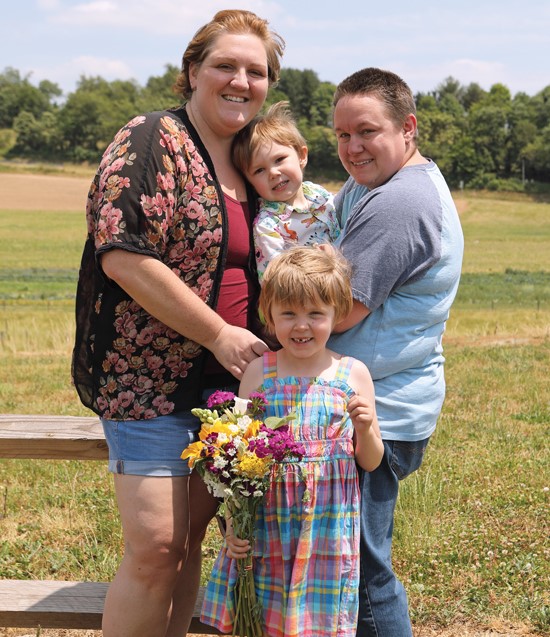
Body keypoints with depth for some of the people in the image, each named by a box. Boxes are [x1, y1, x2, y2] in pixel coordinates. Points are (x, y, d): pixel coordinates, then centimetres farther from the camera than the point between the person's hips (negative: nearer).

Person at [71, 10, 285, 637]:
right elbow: (124, 256, -20)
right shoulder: (151, 141, -10)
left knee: (190, 537, 12)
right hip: (148, 376, -7)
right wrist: (219, 334, -17)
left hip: (224, 382, 7)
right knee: (155, 546, -7)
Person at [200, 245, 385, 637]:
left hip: (329, 525, 0)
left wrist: (365, 428, -15)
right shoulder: (259, 373, -1)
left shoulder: (352, 374, -1)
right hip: (268, 523, 0)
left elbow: (371, 463, 5)